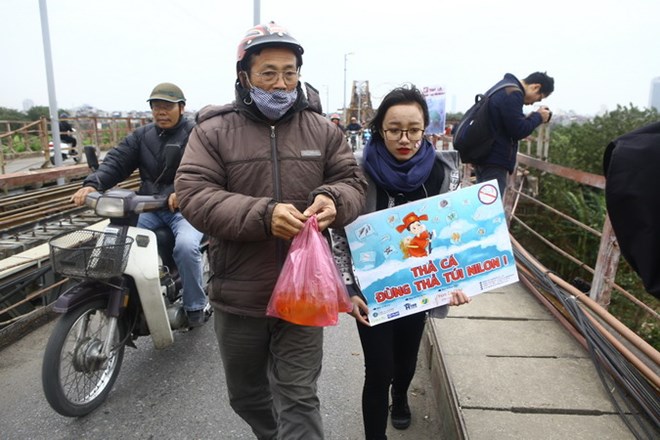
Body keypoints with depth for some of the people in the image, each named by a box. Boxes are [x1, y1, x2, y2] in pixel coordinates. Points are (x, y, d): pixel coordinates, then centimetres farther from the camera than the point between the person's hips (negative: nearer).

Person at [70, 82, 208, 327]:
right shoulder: (142, 136, 17)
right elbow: (117, 161, 5)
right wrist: (93, 184, -14)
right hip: (149, 208, 6)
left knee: (186, 245, -31)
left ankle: (195, 306, -9)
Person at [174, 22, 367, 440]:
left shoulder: (322, 130, 3)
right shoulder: (213, 130, -4)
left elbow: (353, 182, 4)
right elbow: (192, 193, -12)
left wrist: (333, 200, -21)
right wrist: (262, 214, -27)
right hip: (238, 294, 1)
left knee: (299, 399, 8)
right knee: (246, 394, 24)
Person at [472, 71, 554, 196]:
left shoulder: (505, 87, 17)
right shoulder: (513, 93, -15)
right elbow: (518, 131, -16)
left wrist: (529, 117, 9)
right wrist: (538, 117, -1)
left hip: (486, 156, 10)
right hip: (494, 160, -10)